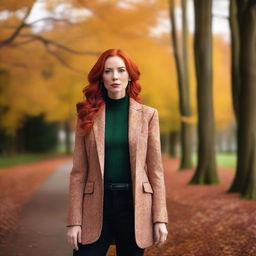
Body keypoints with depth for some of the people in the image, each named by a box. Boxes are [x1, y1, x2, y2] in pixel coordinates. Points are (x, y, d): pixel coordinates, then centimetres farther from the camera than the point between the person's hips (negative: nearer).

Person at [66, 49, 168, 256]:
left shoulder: (147, 114, 4)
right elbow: (79, 171, 3)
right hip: (97, 204, 0)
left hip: (134, 205, 0)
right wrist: (74, 221, -4)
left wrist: (160, 218, -3)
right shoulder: (88, 116, 5)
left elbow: (155, 169, 3)